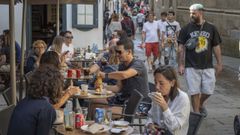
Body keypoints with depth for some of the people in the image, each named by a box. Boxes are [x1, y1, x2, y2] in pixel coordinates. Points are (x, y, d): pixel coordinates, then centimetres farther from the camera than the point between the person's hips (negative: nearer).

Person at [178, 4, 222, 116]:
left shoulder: (211, 28, 4)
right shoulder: (186, 29, 0)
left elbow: (216, 47, 8)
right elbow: (181, 47, 0)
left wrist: (219, 63, 5)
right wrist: (181, 64, -4)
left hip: (208, 66, 2)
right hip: (191, 66, -1)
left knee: (208, 91, 3)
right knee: (194, 92, 1)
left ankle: (200, 104, 33)